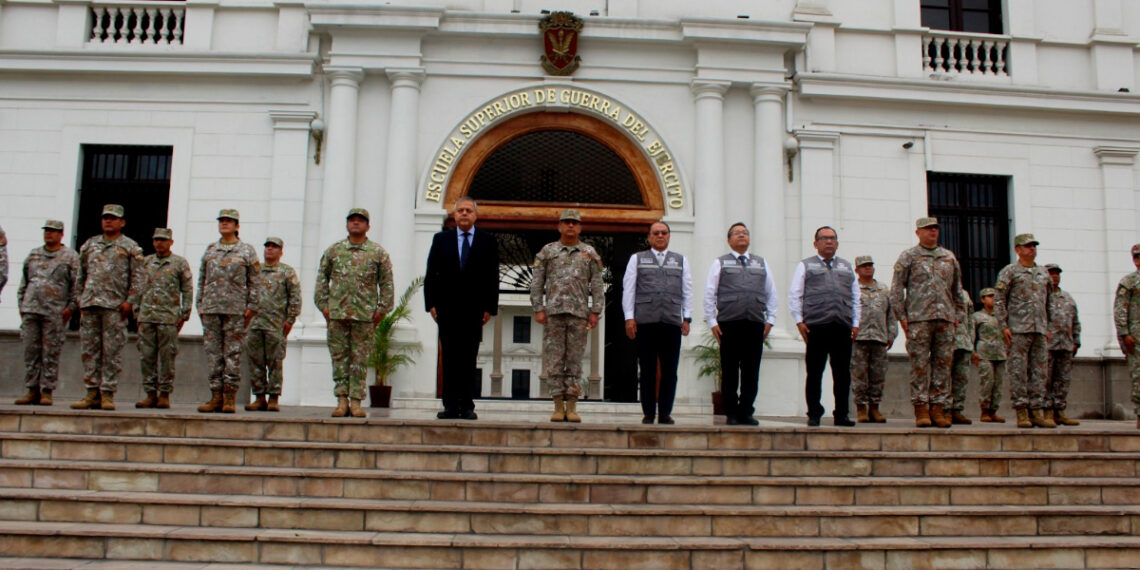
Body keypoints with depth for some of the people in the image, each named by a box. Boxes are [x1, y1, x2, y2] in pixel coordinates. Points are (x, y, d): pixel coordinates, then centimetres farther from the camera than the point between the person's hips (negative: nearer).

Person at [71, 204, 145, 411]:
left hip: (115, 306, -4)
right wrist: (80, 298, 11)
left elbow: (137, 277, -1)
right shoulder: (90, 245, 17)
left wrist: (129, 301, -9)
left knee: (112, 351, -4)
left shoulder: (130, 247, 4)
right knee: (89, 349, 4)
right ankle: (92, 393, 9)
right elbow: (81, 275, 20)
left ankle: (107, 394, -1)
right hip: (89, 304, 5)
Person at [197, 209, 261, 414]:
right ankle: (216, 396, 6)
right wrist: (200, 305, 10)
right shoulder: (210, 250, 16)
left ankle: (230, 397, 0)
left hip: (235, 309, -4)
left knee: (232, 353, -3)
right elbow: (202, 280, 17)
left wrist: (251, 307, -5)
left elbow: (255, 282, 2)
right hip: (211, 308, 4)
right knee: (212, 352, 2)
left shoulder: (247, 251, 5)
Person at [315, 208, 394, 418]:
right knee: (339, 356, 2)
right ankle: (342, 399, 7)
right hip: (337, 312, 2)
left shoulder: (378, 253, 6)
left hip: (365, 314, -1)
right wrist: (323, 304, 3)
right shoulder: (334, 250, 10)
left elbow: (386, 283, 6)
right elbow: (322, 278, 12)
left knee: (360, 359, 0)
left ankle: (356, 401, 4)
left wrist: (381, 309, -1)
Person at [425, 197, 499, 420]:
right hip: (447, 308, 1)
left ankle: (467, 406, 2)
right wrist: (431, 304, -2)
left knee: (469, 359, 0)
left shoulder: (488, 242, 7)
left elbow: (492, 277, 4)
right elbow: (431, 274, 8)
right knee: (449, 358, 1)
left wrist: (490, 307, -4)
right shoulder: (441, 239, 11)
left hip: (474, 309, -1)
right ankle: (450, 406, 3)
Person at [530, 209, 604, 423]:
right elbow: (537, 283, 6)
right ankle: (558, 407, 3)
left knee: (575, 359, 0)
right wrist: (538, 309, -2)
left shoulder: (590, 254, 10)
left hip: (579, 313, 0)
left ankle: (572, 407, 3)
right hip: (554, 311, 0)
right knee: (554, 359, -2)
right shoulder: (547, 251, 9)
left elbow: (597, 286, 7)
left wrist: (595, 312, -1)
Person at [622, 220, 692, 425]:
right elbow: (628, 289, 7)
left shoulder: (681, 260, 17)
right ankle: (648, 413, 7)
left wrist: (687, 318, 4)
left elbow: (687, 291, 13)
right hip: (645, 322, -1)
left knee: (669, 371, 0)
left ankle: (665, 413, 8)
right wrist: (629, 317, -2)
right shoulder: (637, 259, 13)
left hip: (672, 322, 1)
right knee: (647, 370, 2)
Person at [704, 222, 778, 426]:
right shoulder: (720, 263, 9)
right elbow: (709, 294, 5)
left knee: (751, 372, 1)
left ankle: (746, 412, 8)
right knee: (729, 371, 1)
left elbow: (772, 294, 18)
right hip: (729, 325, -2)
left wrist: (770, 320, 9)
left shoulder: (761, 263, 19)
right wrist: (712, 322, -2)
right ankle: (731, 414, 7)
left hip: (755, 325, 3)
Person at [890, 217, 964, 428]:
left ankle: (938, 408, 6)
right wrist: (902, 317, -4)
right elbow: (896, 288, 2)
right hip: (919, 318, -4)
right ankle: (921, 409, -2)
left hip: (945, 318, 4)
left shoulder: (949, 257, 17)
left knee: (943, 363, 2)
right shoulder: (908, 256, 5)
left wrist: (955, 314, 16)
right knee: (919, 364, -5)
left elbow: (957, 288, 23)